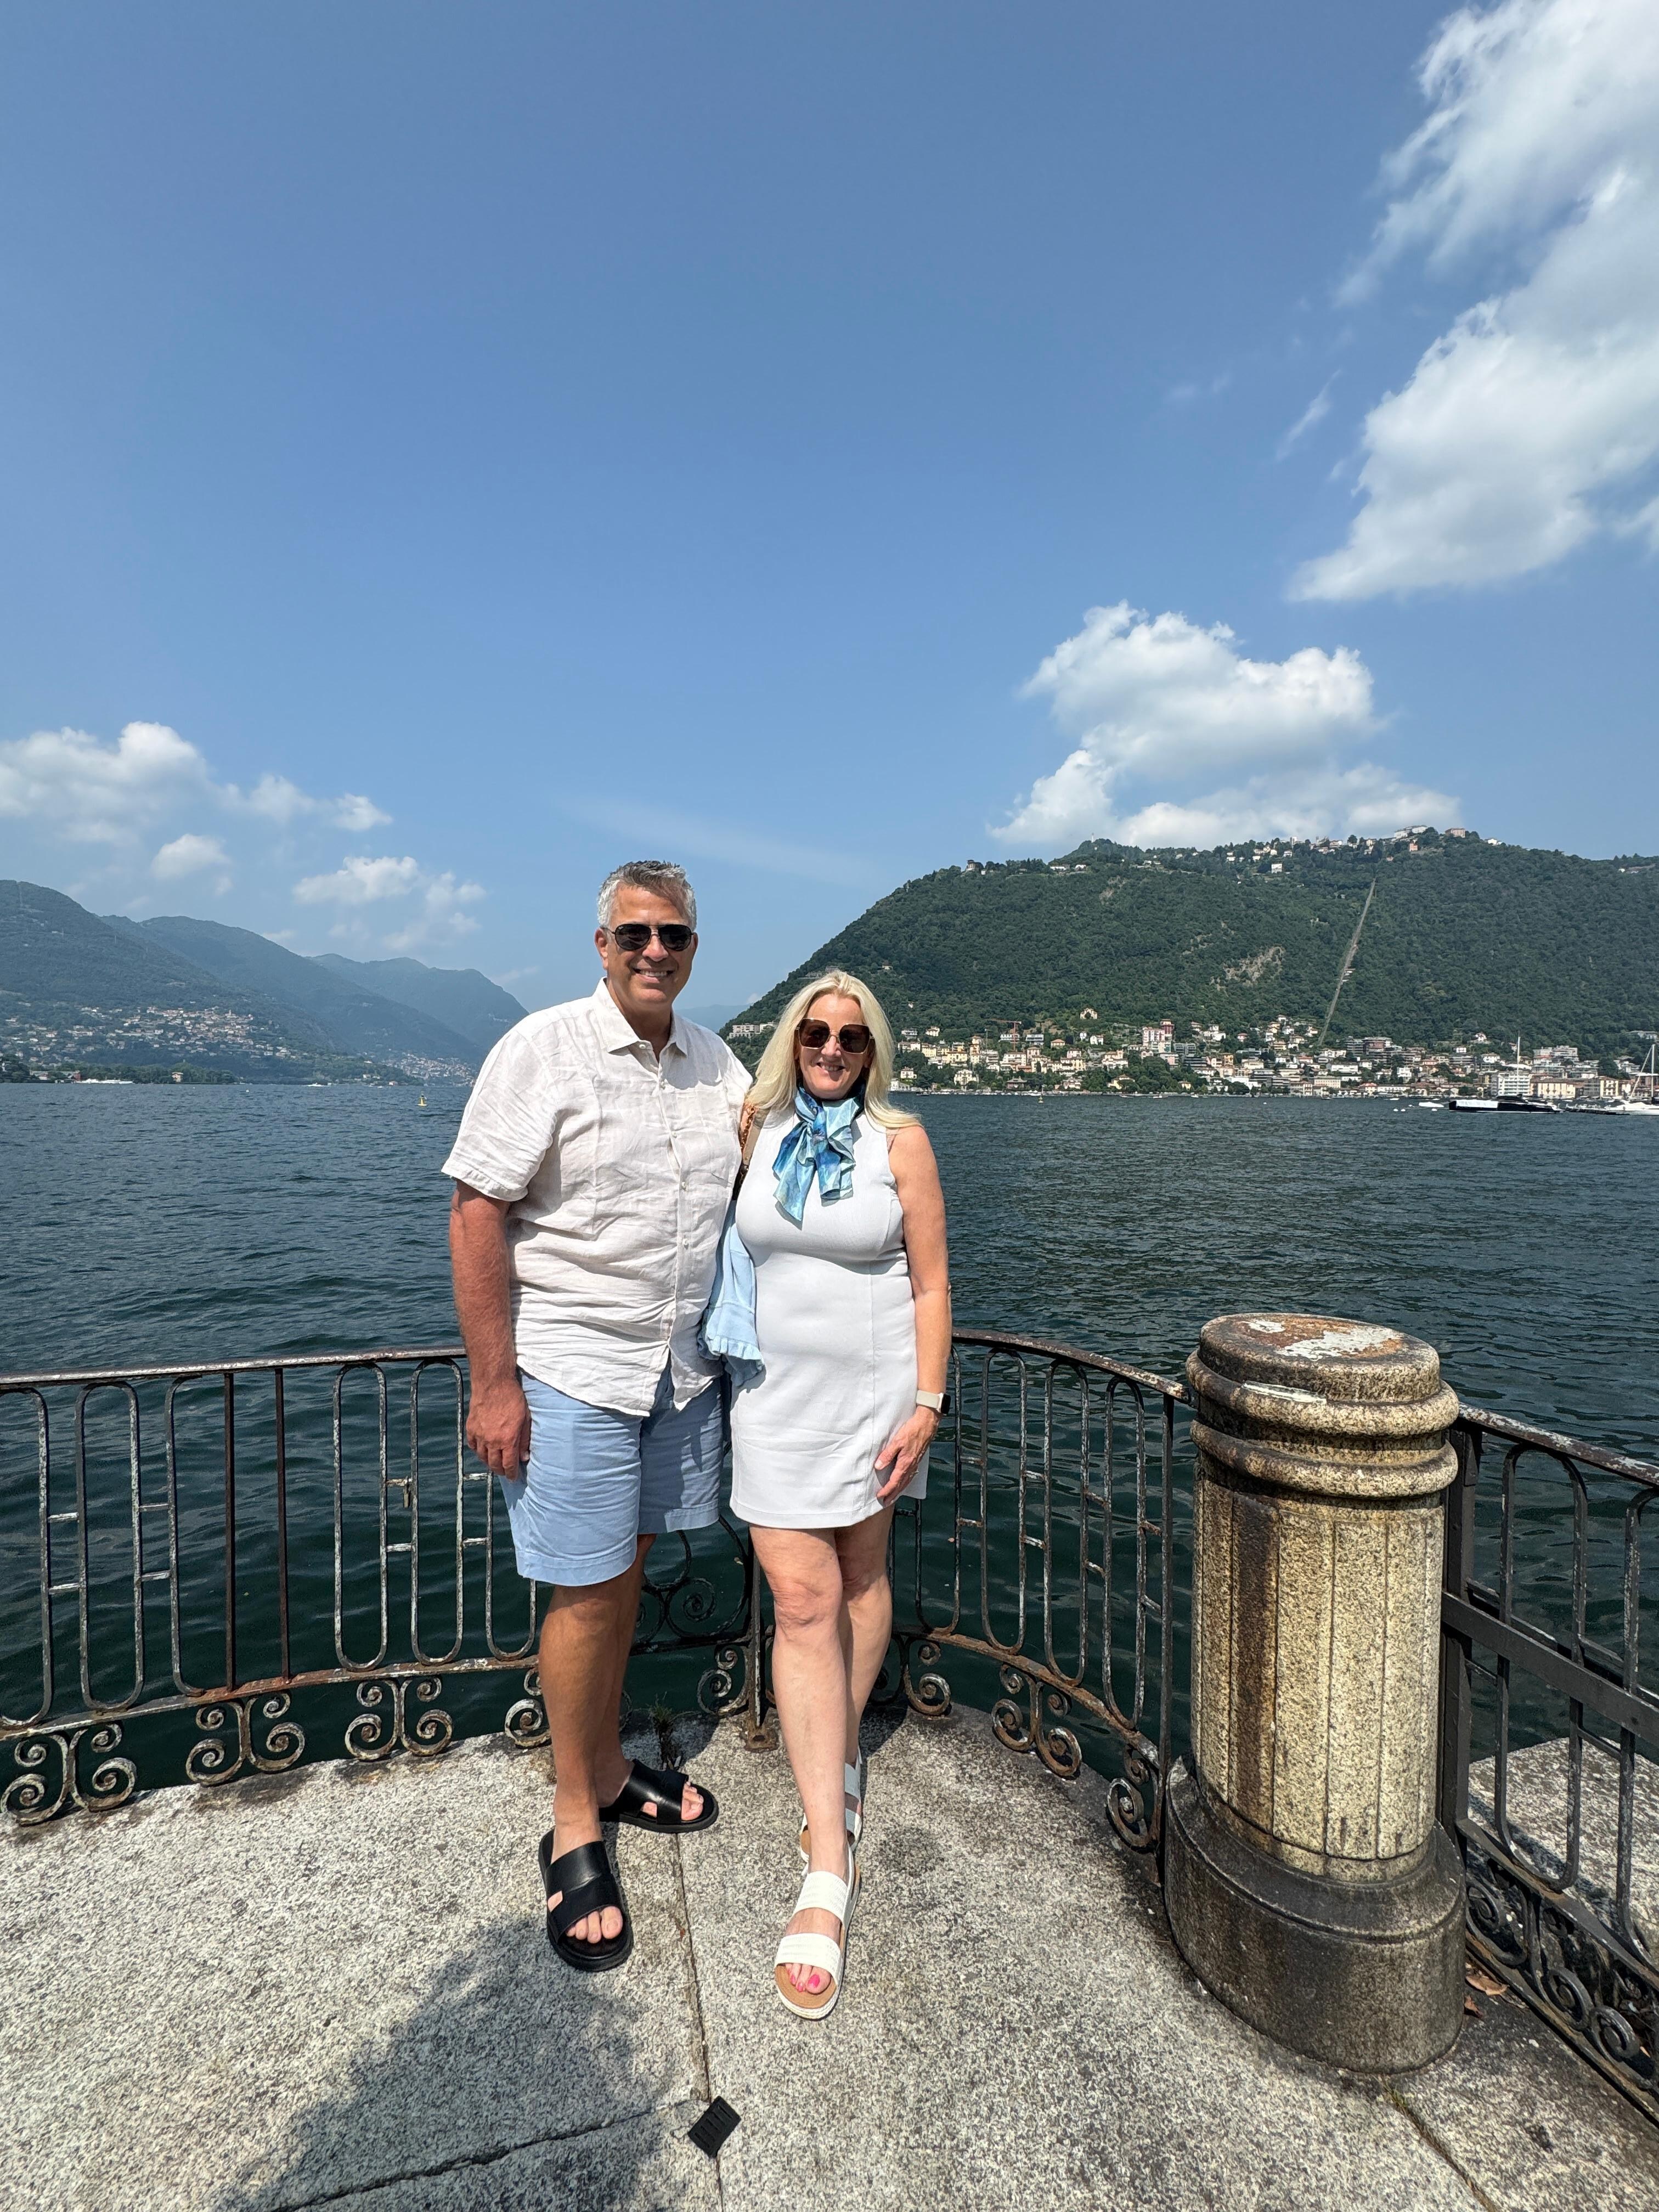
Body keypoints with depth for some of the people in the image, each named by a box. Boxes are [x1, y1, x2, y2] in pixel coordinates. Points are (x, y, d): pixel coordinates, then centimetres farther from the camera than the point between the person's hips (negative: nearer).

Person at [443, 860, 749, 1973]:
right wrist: (494, 1383, -15)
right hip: (573, 1370, -5)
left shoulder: (716, 1061, 6)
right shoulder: (542, 1049, -12)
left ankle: (609, 1772, 41)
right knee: (588, 1597, 5)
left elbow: (758, 1187, 18)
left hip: (681, 1369, 5)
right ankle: (576, 1833, 28)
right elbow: (477, 1215, -13)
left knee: (628, 1575, 19)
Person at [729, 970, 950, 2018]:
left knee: (860, 1578, 16)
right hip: (777, 1392, 1)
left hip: (875, 1390, -1)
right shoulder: (756, 1132, 0)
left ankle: (842, 1765, 41)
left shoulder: (900, 1140, -6)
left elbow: (931, 1283, -5)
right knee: (802, 1603, 0)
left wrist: (926, 1404, -9)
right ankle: (830, 1873, 10)